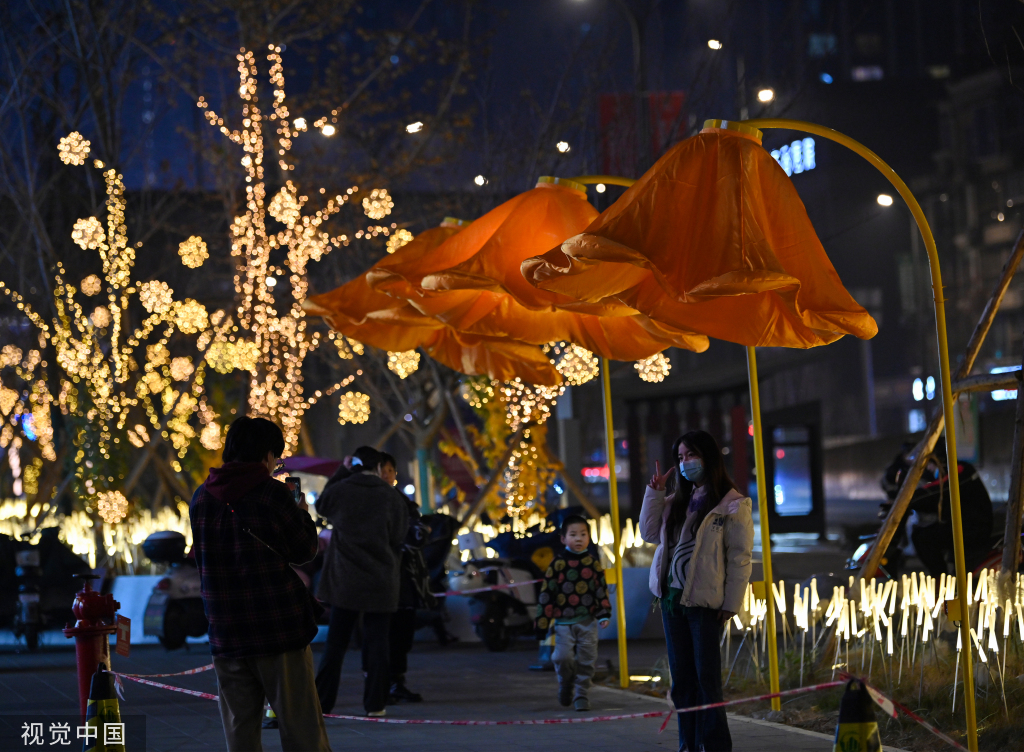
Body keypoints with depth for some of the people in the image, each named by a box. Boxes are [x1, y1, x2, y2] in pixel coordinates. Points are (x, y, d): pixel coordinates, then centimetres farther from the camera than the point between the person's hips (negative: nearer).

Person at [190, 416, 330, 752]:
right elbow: (303, 550, -1)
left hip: (226, 633, 4)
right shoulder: (273, 493, -9)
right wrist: (303, 515, 17)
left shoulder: (201, 498, 6)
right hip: (280, 624, -4)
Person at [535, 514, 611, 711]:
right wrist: (543, 622, -1)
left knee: (587, 660, 1)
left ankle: (582, 693, 15)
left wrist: (604, 614, -3)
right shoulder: (558, 563, -1)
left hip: (588, 621, 2)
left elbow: (601, 589, 8)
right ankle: (566, 684, 17)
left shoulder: (593, 562, 5)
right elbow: (547, 592, 1)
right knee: (563, 657, -12)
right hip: (564, 621, -2)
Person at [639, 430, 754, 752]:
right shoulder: (677, 500, 15)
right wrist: (654, 492, 7)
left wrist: (731, 604, -13)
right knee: (682, 678, 10)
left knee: (707, 678, -4)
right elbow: (649, 533, 15)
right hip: (672, 597, 7)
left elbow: (739, 558, -9)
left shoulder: (732, 505, -7)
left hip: (705, 602, -7)